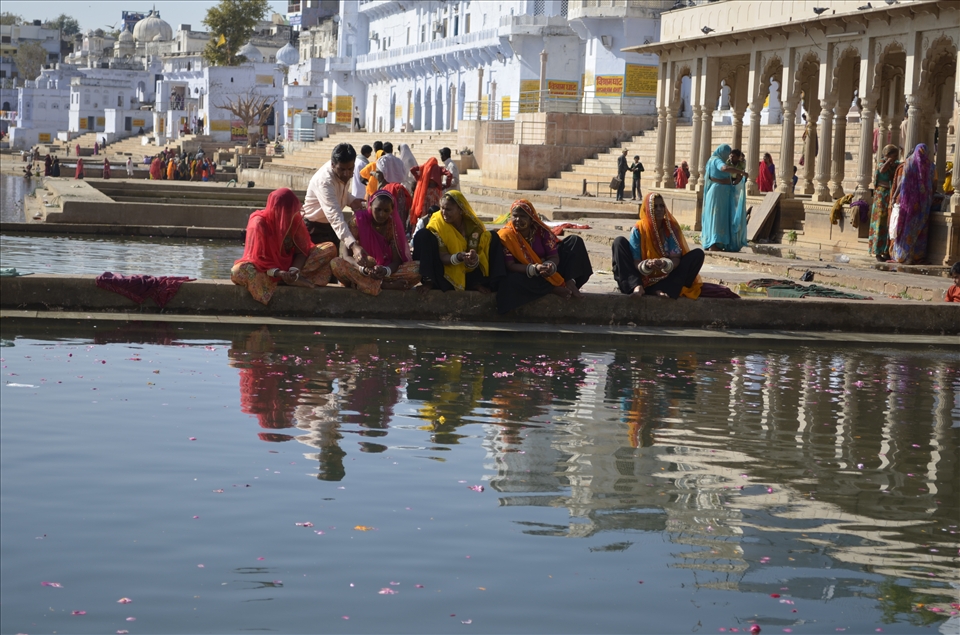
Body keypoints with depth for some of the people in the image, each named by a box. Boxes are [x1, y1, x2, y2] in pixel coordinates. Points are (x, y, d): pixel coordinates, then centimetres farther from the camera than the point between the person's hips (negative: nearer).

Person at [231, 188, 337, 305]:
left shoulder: (294, 220, -6)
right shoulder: (259, 224, -18)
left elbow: (302, 251, -5)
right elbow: (256, 258, -18)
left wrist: (294, 270, -26)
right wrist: (278, 273, -35)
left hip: (290, 266, 4)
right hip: (266, 269, -4)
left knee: (330, 248, -9)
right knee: (239, 271, -38)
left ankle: (293, 278, -25)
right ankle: (295, 280, -32)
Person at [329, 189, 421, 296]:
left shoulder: (394, 224, -5)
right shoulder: (358, 220, -10)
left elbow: (396, 260, -9)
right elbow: (345, 255, -16)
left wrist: (386, 271, -34)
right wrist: (363, 269, -36)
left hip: (386, 271, 1)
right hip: (359, 271, -1)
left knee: (418, 269, -25)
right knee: (336, 264, -33)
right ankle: (385, 285, -35)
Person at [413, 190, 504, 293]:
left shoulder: (473, 225, -9)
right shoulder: (437, 223, -14)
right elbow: (442, 257, -19)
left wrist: (474, 259, -40)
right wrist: (459, 257, -41)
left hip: (468, 275, 2)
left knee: (493, 238, -9)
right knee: (423, 235, -20)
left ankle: (478, 283, -14)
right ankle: (429, 280, -22)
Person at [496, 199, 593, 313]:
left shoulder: (541, 230, -10)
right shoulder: (505, 236, -19)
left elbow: (554, 257, -11)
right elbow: (510, 265, -24)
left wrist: (551, 266, -37)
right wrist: (535, 268, -39)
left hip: (548, 270, 4)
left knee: (575, 241, -5)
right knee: (513, 280, -41)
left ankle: (570, 283, -24)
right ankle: (555, 289, -26)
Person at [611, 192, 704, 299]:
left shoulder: (672, 227, -5)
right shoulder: (638, 229, -9)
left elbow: (676, 259, -10)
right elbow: (636, 263, -12)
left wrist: (665, 264, -34)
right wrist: (647, 265, -35)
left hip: (666, 278, 1)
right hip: (643, 277, -1)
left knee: (698, 254, -15)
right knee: (619, 242, -13)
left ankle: (660, 289, -30)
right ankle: (637, 286, -30)